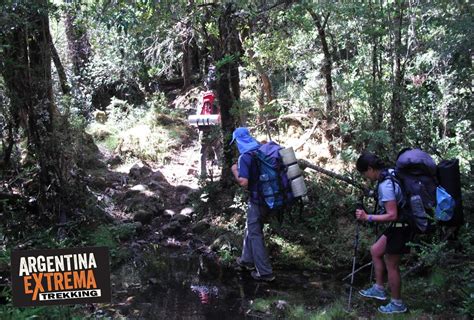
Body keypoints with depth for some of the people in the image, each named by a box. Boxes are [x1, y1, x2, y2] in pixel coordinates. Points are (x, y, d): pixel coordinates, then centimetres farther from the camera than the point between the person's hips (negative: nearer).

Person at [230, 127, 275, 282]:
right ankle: (248, 260, 35)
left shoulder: (245, 157, -19)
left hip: (257, 200, -8)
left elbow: (243, 182, -26)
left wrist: (235, 170, -8)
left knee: (255, 234, 3)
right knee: (251, 228, 23)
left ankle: (265, 272, 6)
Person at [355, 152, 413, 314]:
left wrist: (368, 217, -25)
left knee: (391, 264, 5)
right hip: (400, 225, 10)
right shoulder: (391, 173, 1)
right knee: (375, 250, 19)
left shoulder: (385, 185, -27)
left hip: (401, 227, -10)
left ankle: (397, 304, 21)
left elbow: (392, 215, -29)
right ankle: (379, 289, 31)